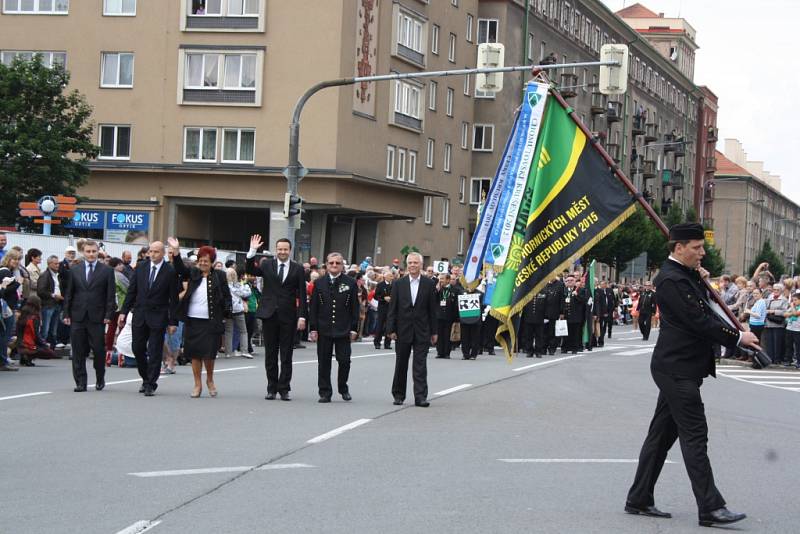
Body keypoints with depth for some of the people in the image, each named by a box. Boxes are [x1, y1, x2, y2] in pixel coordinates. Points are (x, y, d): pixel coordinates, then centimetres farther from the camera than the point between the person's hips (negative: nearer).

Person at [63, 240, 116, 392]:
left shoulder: (107, 271, 3)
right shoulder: (75, 270, 10)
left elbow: (111, 295, 1)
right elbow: (69, 294, 11)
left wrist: (109, 315, -6)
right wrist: (66, 314, 4)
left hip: (97, 317, -2)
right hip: (78, 317, 2)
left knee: (99, 349, -1)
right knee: (78, 351, 2)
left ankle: (100, 379, 19)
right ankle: (80, 382, 7)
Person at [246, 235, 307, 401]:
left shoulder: (298, 269, 3)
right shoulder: (266, 265, 6)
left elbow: (302, 294, 2)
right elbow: (250, 270, -8)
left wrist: (302, 316, -5)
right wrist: (252, 251, -18)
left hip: (288, 317, -1)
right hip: (269, 315, 1)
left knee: (286, 356, 2)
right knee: (270, 354, 7)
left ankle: (284, 389, 6)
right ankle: (271, 388, 14)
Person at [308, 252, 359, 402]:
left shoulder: (350, 283, 3)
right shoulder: (319, 283, 6)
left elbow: (355, 308, 3)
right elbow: (313, 307, 5)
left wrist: (354, 328, -2)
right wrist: (313, 328, -1)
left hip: (343, 330, -1)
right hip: (323, 329, 1)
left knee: (344, 361, 1)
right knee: (324, 362, 4)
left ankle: (343, 389, 21)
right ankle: (325, 392, 11)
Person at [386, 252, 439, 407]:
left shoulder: (429, 284, 2)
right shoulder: (399, 284, 3)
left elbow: (433, 309, 3)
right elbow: (392, 308, 2)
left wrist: (433, 331, 1)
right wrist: (391, 329, -4)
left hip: (421, 332, -1)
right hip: (403, 330, 1)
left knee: (420, 365, -4)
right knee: (401, 365, 9)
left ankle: (420, 397, -5)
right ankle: (398, 395, 19)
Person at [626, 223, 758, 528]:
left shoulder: (683, 275, 14)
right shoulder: (671, 280, -17)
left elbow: (704, 312, 21)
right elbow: (699, 322, -20)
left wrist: (701, 281, 8)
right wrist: (738, 338, -14)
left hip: (676, 369, 10)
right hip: (679, 370, -10)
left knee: (662, 434, 13)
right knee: (695, 436, -9)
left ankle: (639, 500, 18)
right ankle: (710, 508, -8)